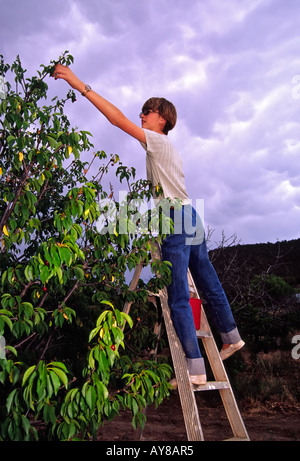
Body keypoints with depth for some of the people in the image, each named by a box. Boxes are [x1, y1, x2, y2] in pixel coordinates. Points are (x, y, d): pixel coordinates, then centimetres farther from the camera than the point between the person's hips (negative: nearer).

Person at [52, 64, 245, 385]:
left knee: (179, 299, -8)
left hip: (177, 221, -10)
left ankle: (196, 370, -4)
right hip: (190, 219, 10)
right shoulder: (168, 151, 24)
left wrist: (81, 86, -11)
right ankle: (231, 337, 35)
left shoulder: (158, 142, -4)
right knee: (209, 285, 19)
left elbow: (118, 119, -13)